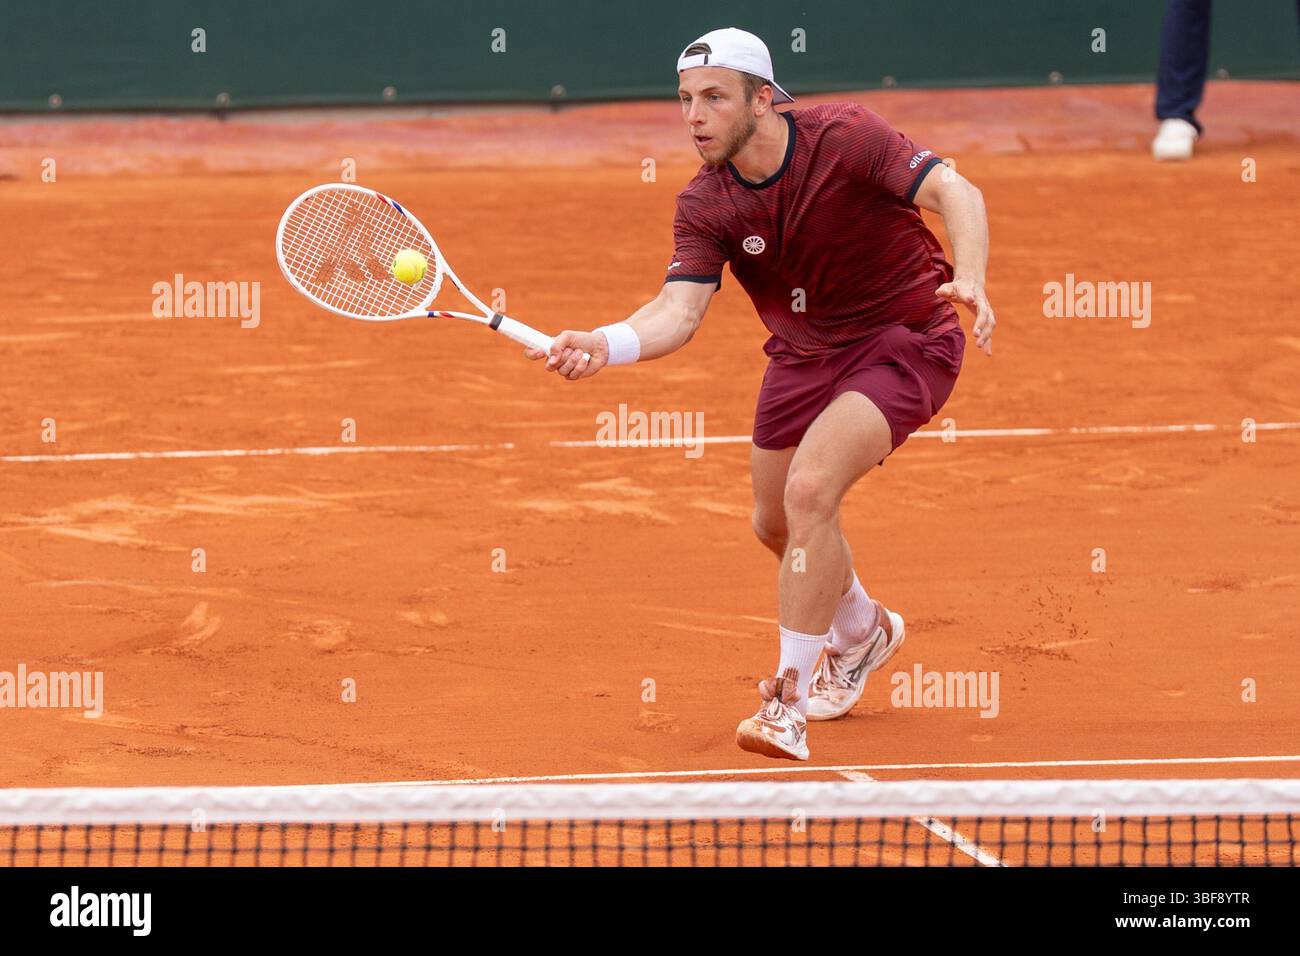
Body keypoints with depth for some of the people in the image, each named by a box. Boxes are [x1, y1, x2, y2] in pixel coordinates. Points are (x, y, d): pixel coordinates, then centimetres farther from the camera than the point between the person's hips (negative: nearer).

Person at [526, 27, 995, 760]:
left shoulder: (844, 136, -22)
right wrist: (606, 345, -43)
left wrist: (970, 278, -47)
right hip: (804, 354, 6)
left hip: (904, 342, -6)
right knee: (777, 525, 17)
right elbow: (680, 311, -22)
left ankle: (790, 701, -16)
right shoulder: (705, 207, -11)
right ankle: (861, 631, 51)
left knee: (809, 490, -25)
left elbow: (954, 192, -28)